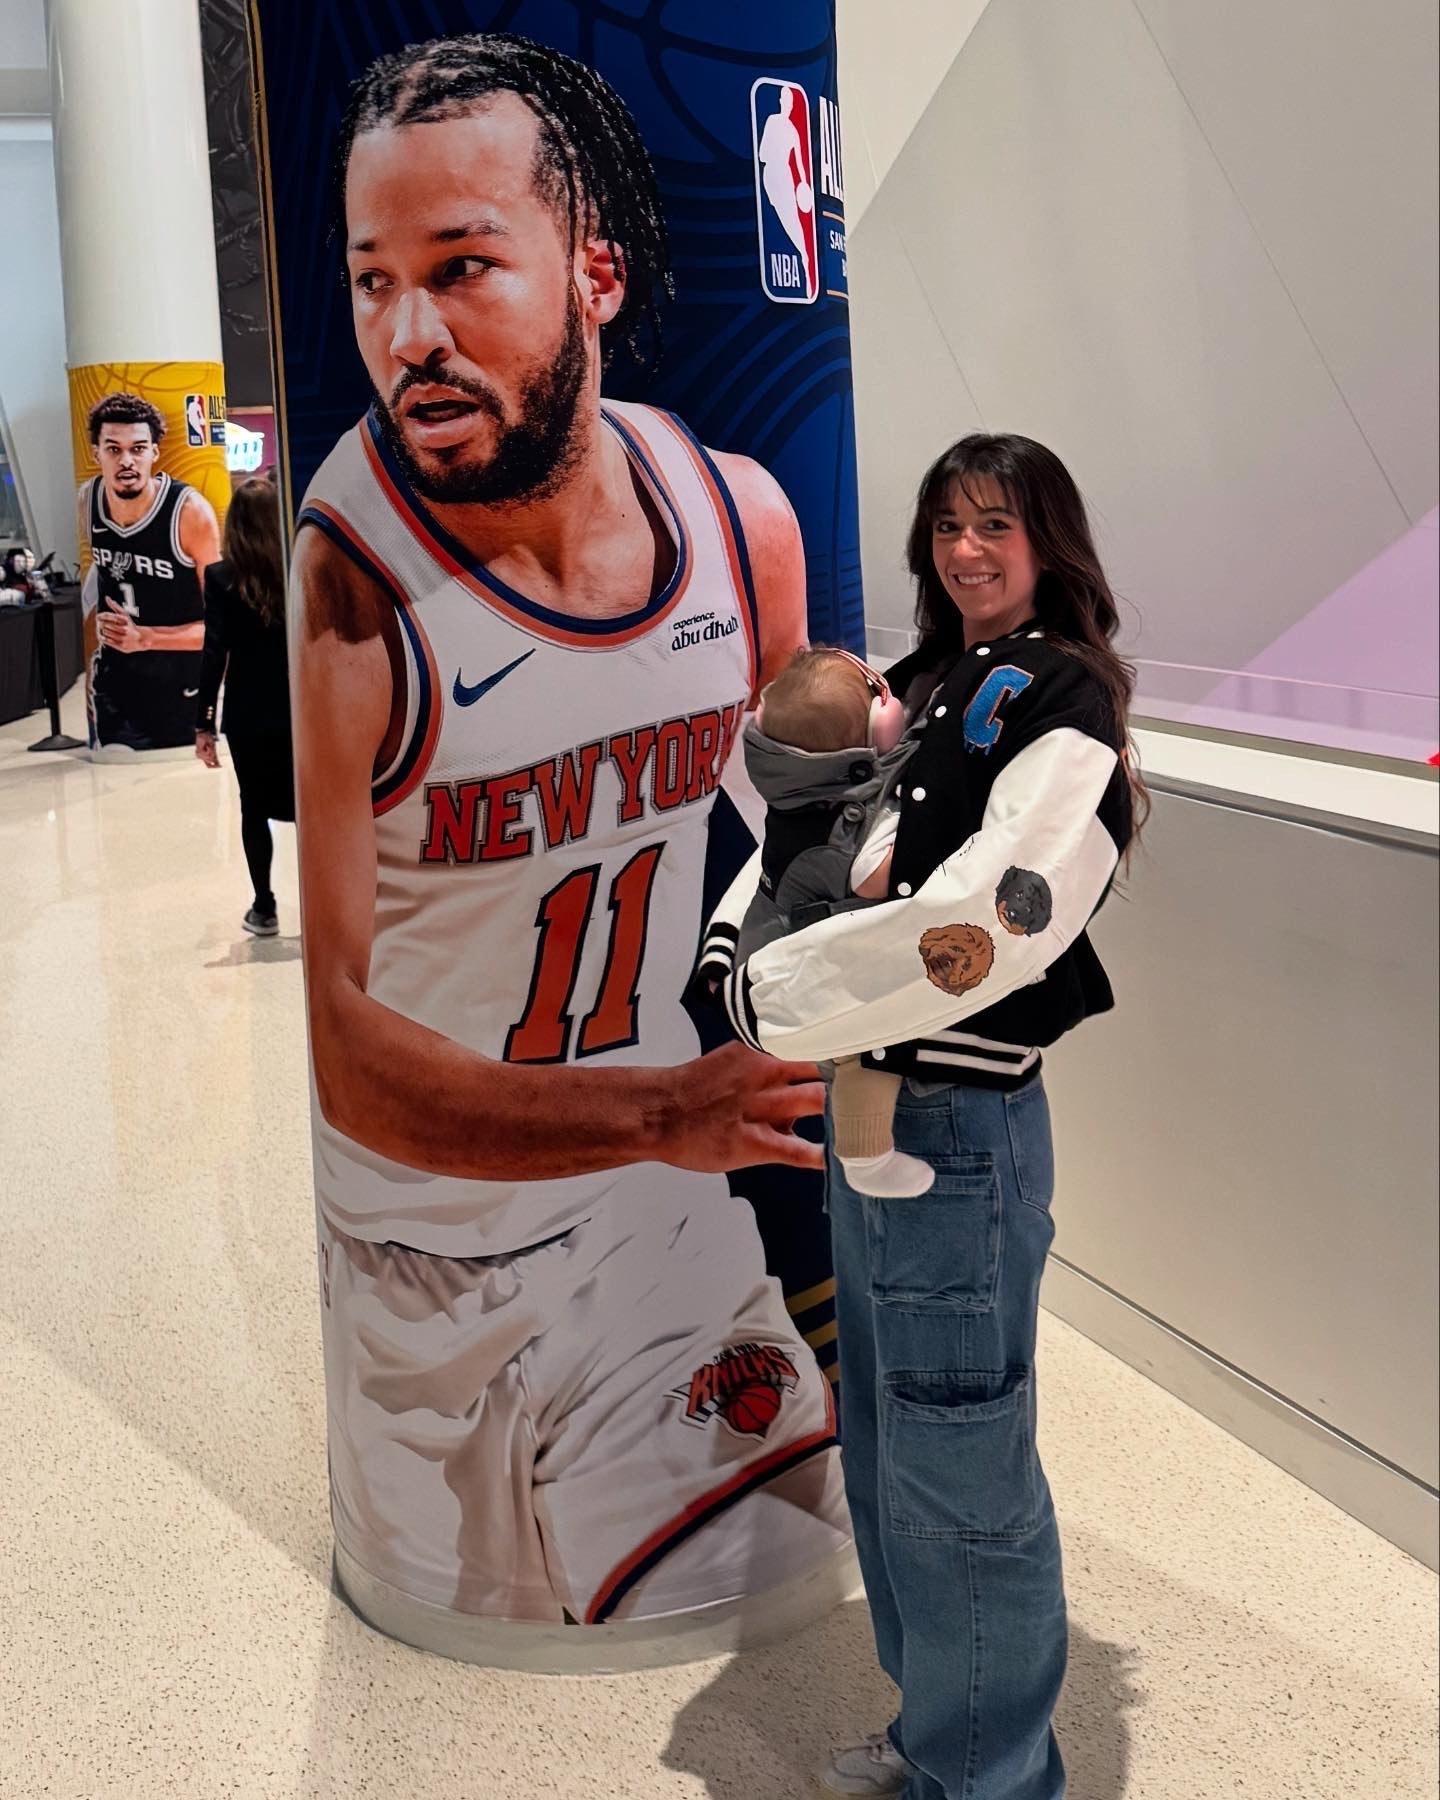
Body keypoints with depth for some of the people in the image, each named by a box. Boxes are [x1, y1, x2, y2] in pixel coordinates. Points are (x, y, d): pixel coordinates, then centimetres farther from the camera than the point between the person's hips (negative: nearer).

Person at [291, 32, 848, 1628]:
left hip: (677, 1226, 4)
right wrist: (657, 1112, -35)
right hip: (415, 1264, -4)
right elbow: (322, 1037, -26)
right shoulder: (326, 590, -25)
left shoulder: (742, 518, -8)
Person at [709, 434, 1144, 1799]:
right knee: (883, 1451, 20)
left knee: (956, 1474, 3)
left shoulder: (1065, 699, -12)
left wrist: (773, 997, -20)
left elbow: (984, 920, -26)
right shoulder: (920, 687, 12)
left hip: (960, 1130, -8)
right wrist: (740, 935, -1)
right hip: (869, 1113, 9)